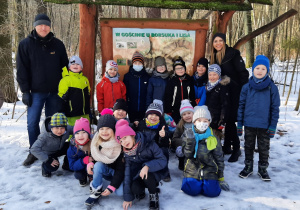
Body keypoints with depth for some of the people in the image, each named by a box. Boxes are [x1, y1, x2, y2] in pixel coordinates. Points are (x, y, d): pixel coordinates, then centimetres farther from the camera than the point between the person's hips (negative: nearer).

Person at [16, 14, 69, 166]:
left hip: (55, 91, 1)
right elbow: (22, 69, -1)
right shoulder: (26, 44, 0)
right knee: (32, 122, -1)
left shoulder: (58, 44, 5)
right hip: (36, 91, -1)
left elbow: (64, 67, 9)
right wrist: (25, 91, -6)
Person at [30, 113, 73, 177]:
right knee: (52, 167, -32)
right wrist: (48, 160, -38)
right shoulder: (45, 135, -36)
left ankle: (67, 164, 9)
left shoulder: (67, 129, -26)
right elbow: (34, 149, -38)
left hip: (59, 149, 5)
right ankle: (44, 166, 8)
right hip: (48, 153, -5)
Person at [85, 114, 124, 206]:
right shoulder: (96, 141, -12)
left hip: (119, 174, -3)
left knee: (120, 192, -27)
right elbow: (93, 156, 6)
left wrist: (111, 187, -27)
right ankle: (97, 191, -13)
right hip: (106, 171, 3)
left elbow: (121, 169, -22)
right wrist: (90, 163, -18)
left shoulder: (120, 144, -25)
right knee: (98, 165, -29)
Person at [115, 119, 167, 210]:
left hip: (154, 172, -3)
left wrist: (148, 166, -37)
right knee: (134, 188, -28)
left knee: (146, 175, -35)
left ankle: (153, 194, -5)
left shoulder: (148, 143, -19)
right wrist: (128, 197, -10)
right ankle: (141, 190, 9)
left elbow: (163, 160, -19)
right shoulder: (127, 153, -8)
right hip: (138, 175, 3)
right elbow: (127, 173, -8)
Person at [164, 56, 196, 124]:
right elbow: (167, 98, 0)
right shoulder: (171, 82, 1)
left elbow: (193, 97, 10)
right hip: (175, 112, -1)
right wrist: (168, 112, -6)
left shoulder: (190, 80, 5)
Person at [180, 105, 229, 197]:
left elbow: (219, 159, 8)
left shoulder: (213, 139, 2)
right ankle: (187, 180, 14)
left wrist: (221, 178, 10)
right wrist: (190, 140, -26)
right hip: (193, 171, -1)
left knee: (212, 192, -17)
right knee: (193, 190, -21)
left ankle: (208, 182, 17)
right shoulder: (189, 135, 0)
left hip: (209, 171, 1)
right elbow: (187, 155, -10)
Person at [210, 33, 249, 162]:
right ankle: (227, 147, 23)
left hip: (234, 92, -6)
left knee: (230, 120, -7)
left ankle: (236, 149, 6)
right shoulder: (214, 56, 11)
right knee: (226, 119, 11)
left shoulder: (233, 53, -9)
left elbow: (243, 72, -12)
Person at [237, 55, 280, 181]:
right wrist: (239, 124, 1)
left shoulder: (271, 87, -5)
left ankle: (263, 169, 30)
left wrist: (273, 126, -5)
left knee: (264, 148, 12)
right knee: (249, 146, 15)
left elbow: (275, 108, -2)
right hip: (249, 124, 1)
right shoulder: (247, 87, -2)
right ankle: (248, 167, 32)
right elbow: (241, 106, 2)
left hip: (264, 125, -1)